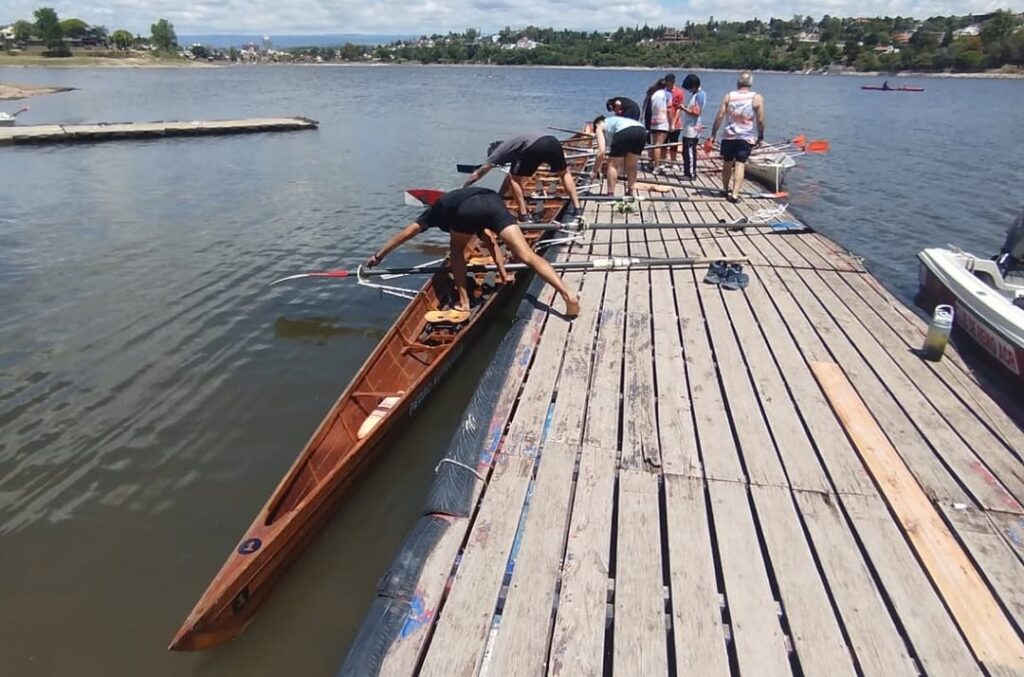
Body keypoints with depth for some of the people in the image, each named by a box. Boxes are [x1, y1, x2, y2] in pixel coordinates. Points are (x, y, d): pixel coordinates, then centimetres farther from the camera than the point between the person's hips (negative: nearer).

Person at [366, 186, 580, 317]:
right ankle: (568, 296, -16)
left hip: (470, 209, -3)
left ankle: (463, 301, 22)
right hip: (494, 202, 3)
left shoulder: (437, 209, 38)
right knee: (527, 256, -3)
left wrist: (379, 255, 51)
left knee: (457, 250, 27)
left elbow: (406, 233, 42)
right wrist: (503, 273, 54)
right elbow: (491, 242, 47)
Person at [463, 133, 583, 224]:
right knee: (563, 172, 30)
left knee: (514, 178, 14)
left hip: (535, 148, -7)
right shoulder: (510, 146, 42)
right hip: (553, 141, 7)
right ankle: (577, 208, 25)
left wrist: (462, 189, 44)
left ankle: (524, 216, 11)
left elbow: (476, 175, 32)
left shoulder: (498, 152, 24)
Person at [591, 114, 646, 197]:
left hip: (625, 132, -6)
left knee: (612, 165, 11)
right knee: (631, 165, 26)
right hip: (642, 131, 6)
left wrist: (595, 171, 18)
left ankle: (610, 195, 11)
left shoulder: (600, 127, 25)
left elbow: (601, 151, 9)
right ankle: (632, 192, 30)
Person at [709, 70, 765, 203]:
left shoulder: (729, 96, 1)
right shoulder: (757, 98, -3)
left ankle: (726, 188, 32)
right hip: (747, 138, -2)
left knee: (727, 163, 16)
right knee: (740, 164, -3)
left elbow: (719, 116, -3)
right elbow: (760, 120, -3)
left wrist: (713, 134, 2)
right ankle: (734, 194, -11)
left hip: (728, 136, 2)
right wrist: (760, 137, 8)